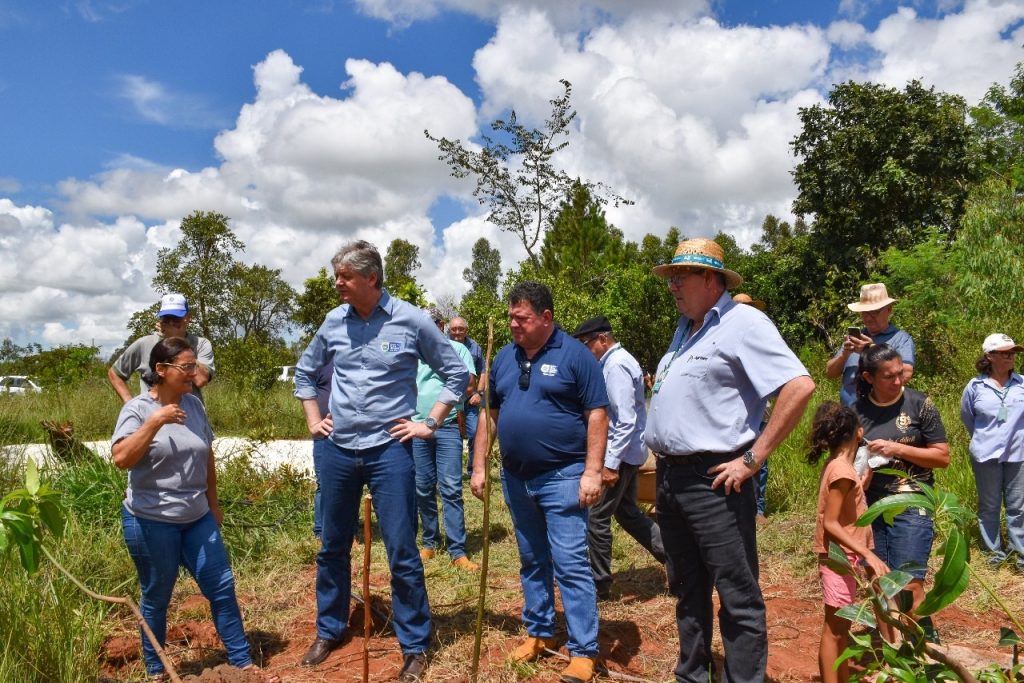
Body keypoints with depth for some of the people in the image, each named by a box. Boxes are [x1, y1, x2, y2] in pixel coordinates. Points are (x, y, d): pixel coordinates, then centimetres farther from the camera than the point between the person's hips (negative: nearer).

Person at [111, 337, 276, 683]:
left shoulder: (193, 405, 5)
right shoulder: (138, 408, -11)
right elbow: (121, 459, -25)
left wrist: (213, 503, 17)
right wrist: (155, 422, -30)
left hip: (197, 519, 5)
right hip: (151, 522, -5)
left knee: (222, 587, 5)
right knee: (156, 598, 9)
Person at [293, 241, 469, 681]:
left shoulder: (411, 321, -7)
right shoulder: (334, 321, 4)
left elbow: (457, 374, 0)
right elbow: (305, 371, 21)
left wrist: (429, 424, -4)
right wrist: (313, 419, 13)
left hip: (388, 449, -4)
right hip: (337, 450, 4)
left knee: (402, 554, 0)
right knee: (332, 548, 16)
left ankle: (415, 646, 16)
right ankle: (329, 631, 35)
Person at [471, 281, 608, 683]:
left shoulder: (575, 355, -8)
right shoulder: (504, 358, 8)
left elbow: (597, 414, -10)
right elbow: (489, 415, 14)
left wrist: (592, 471, -16)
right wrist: (479, 467, 10)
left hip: (562, 476, -6)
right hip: (515, 477, 6)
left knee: (570, 564, -5)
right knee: (532, 561, 16)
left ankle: (583, 651, 4)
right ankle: (538, 632, 30)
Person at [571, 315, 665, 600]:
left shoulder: (616, 366, -19)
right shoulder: (616, 361, 12)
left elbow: (626, 421, -25)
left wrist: (611, 463, -25)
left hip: (620, 453, -10)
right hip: (627, 452, 10)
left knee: (596, 517, 0)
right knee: (627, 512, 19)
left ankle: (600, 584, 13)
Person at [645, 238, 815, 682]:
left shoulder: (742, 323, -11)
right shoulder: (686, 328, 16)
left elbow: (799, 386, -22)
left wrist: (753, 458, -20)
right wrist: (661, 453, 14)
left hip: (713, 481, -9)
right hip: (669, 476, 9)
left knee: (737, 596, 1)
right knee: (688, 590, 19)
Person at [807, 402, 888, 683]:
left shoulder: (837, 465, 7)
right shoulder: (842, 470, -21)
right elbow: (830, 524, -22)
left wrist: (869, 467, 14)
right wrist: (868, 554, -26)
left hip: (844, 557, 10)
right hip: (839, 558, -10)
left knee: (841, 628, 18)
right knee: (834, 630, -1)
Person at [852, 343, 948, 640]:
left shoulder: (920, 404, -4)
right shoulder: (857, 410, 4)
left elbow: (943, 457, -3)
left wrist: (897, 449, -14)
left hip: (910, 506, -3)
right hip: (870, 507, 3)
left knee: (910, 585, -8)